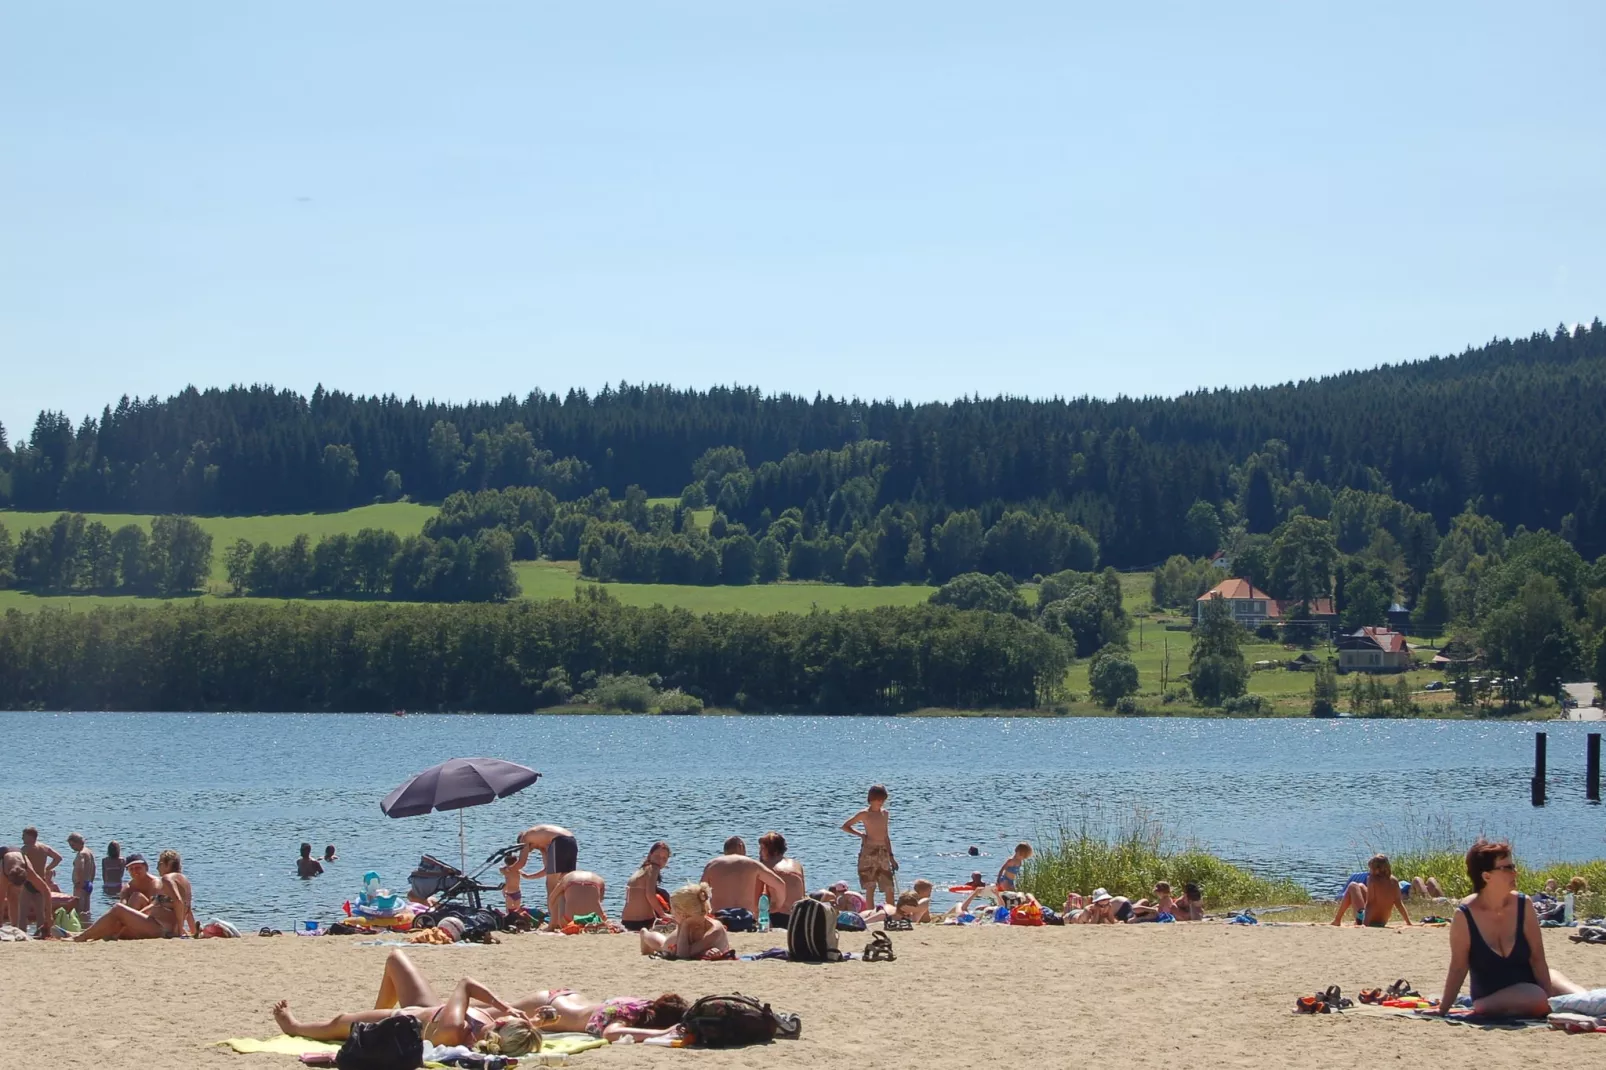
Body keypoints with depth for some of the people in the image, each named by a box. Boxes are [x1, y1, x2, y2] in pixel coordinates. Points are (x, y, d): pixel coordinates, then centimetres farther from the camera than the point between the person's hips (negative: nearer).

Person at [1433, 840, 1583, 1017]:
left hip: (1529, 981, 4)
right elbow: (1458, 969, -10)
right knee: (1536, 999, -33)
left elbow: (1537, 958, -8)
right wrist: (1442, 1010, -9)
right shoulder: (1464, 916, -17)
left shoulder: (1523, 905, -9)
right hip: (1490, 996, -4)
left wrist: (1549, 1000, -14)